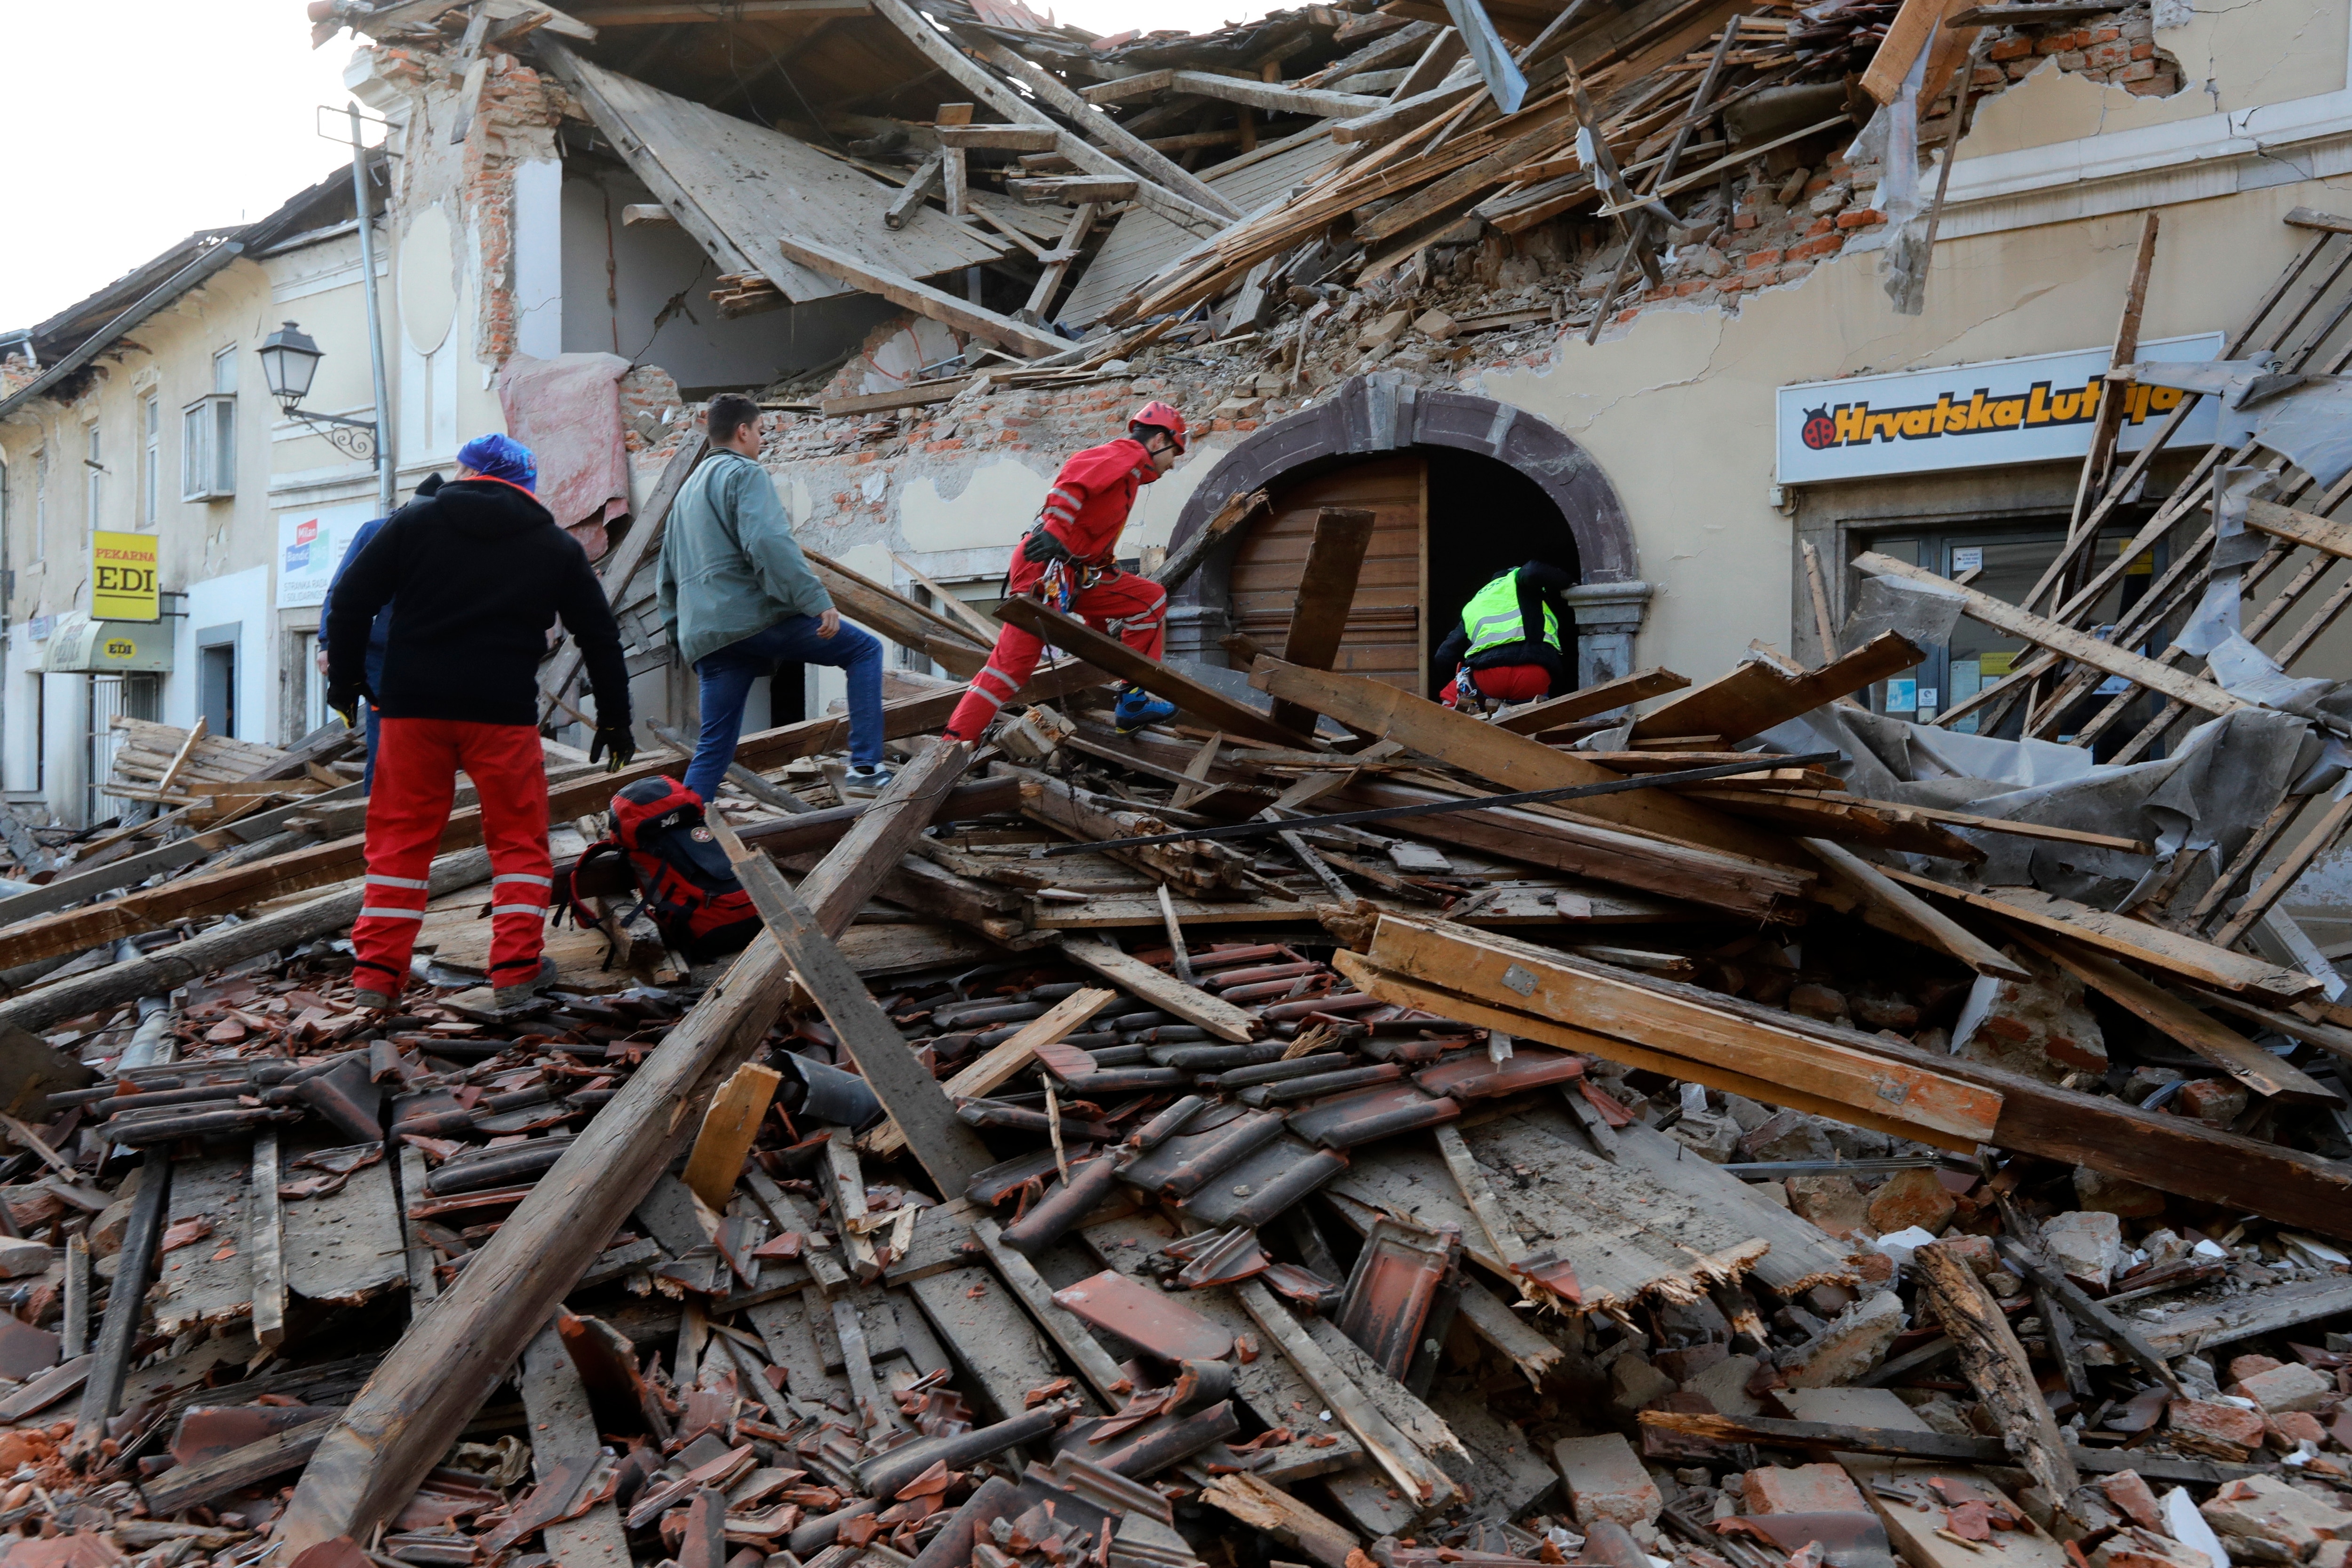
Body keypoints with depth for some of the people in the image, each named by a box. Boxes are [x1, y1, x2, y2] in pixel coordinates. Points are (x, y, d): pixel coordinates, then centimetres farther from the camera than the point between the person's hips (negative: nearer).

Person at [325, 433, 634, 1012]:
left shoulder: (416, 521, 7)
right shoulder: (556, 546, 10)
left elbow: (351, 600, 3)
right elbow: (599, 635, 13)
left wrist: (345, 680, 13)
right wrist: (615, 718, 19)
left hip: (413, 705, 1)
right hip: (504, 710, -1)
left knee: (400, 839, 8)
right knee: (519, 838, 9)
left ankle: (376, 974, 7)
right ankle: (518, 969, 4)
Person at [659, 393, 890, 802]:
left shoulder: (687, 489, 27)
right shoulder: (746, 474, 0)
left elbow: (667, 576, 29)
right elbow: (768, 542, -18)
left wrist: (680, 634, 33)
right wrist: (818, 601, -21)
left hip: (705, 637, 8)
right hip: (756, 615, -8)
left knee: (713, 747, 10)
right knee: (865, 649, 3)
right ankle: (865, 767, -8)